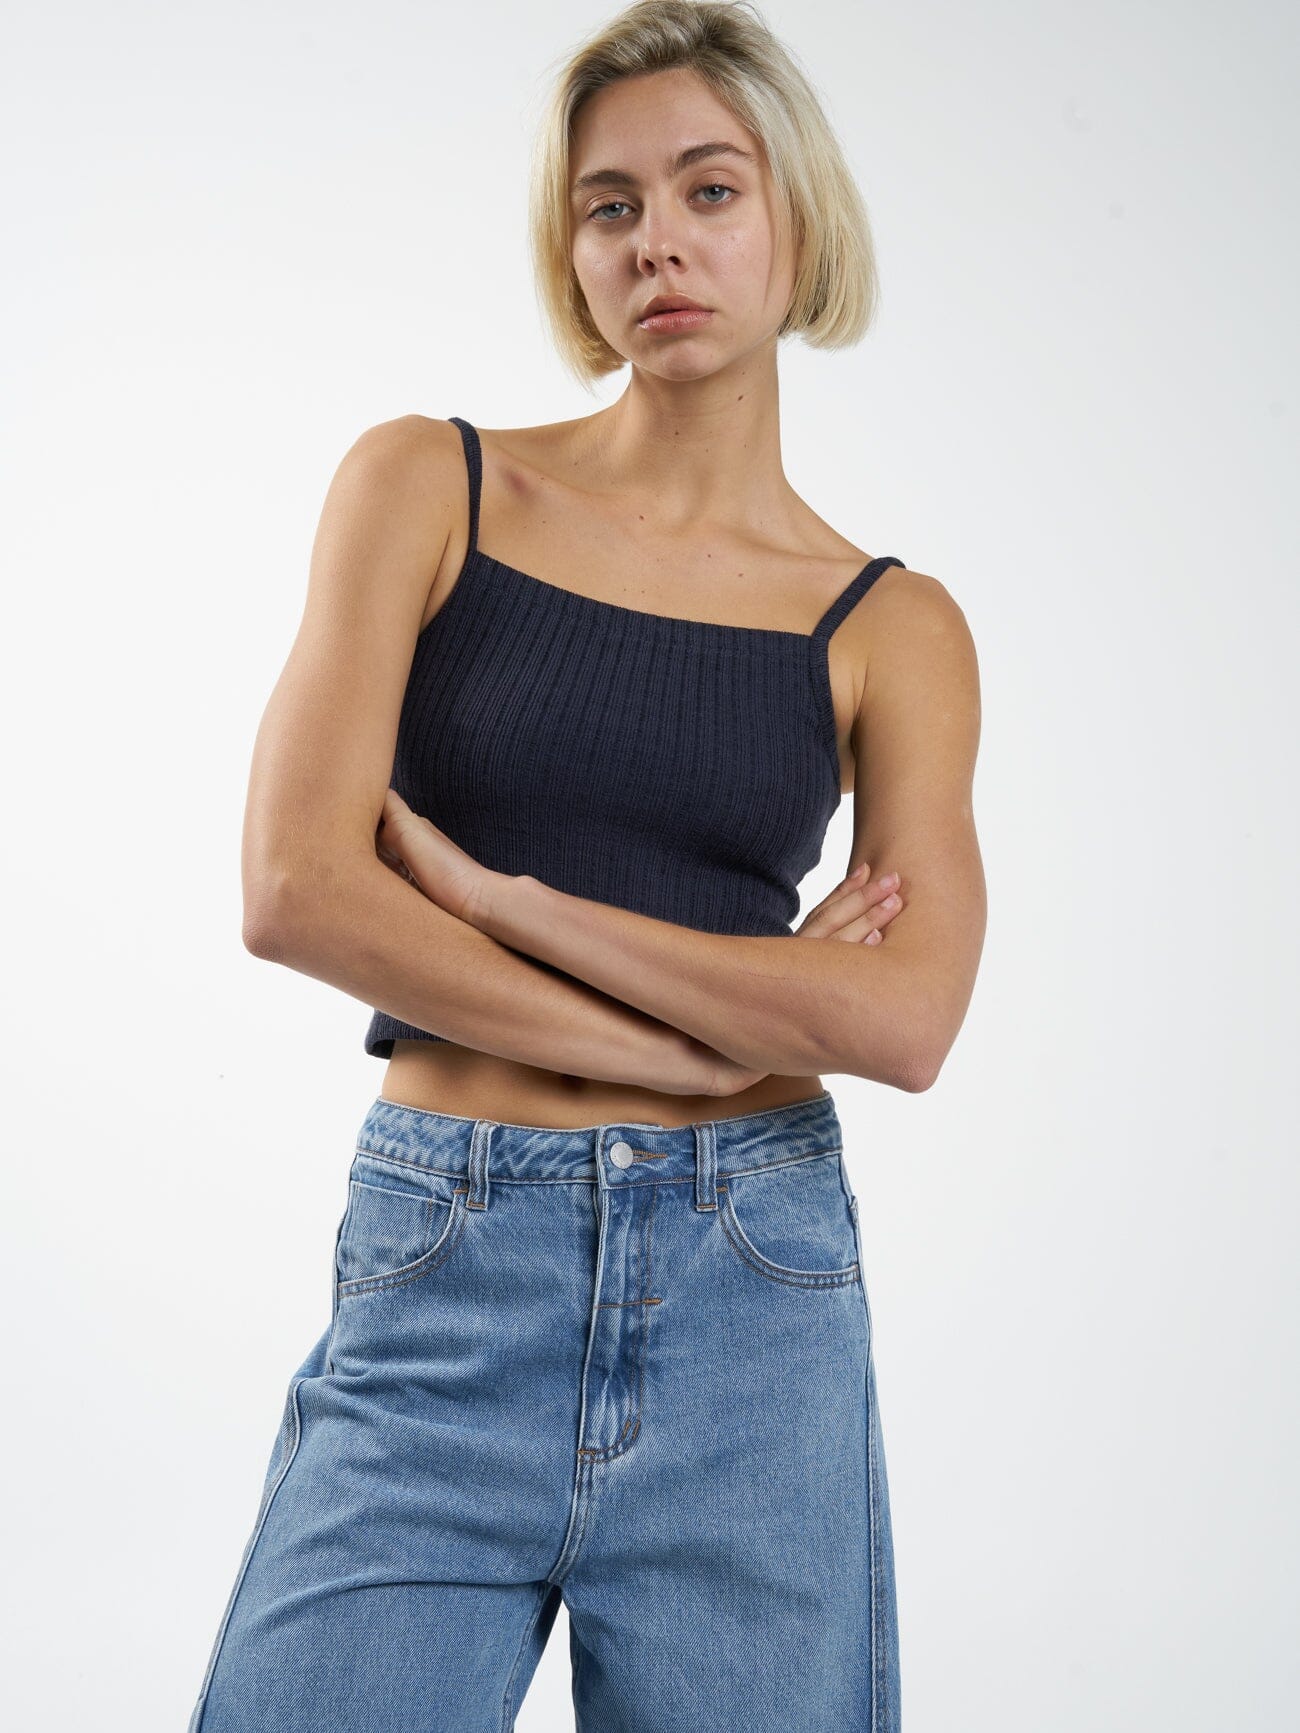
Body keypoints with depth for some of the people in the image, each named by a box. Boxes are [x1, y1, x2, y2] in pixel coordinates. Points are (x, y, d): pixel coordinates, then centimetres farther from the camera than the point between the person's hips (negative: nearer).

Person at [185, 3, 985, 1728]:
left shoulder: (892, 627, 5)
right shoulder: (429, 485, 3)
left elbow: (905, 1020, -9)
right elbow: (296, 889, -8)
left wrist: (494, 895, -12)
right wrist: (719, 1024, -8)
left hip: (757, 1294, 1)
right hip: (441, 1280, -1)